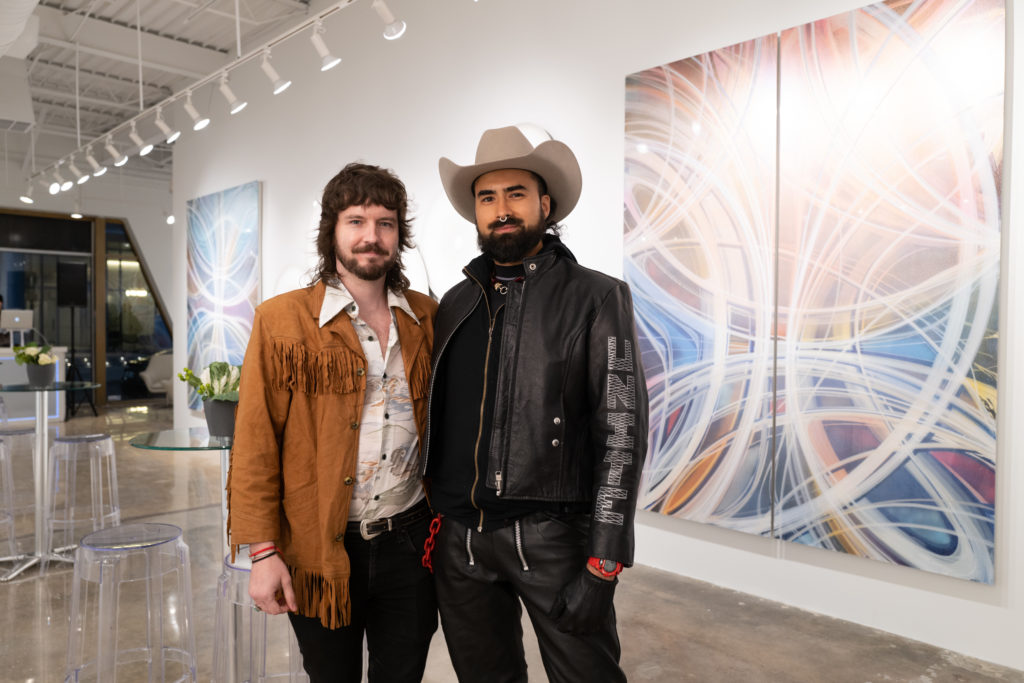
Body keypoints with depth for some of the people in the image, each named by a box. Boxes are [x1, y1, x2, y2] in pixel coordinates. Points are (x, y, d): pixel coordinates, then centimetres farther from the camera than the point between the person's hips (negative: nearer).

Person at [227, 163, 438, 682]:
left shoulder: (427, 318, 2)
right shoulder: (280, 320, -7)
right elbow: (255, 445, -7)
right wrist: (262, 550, -9)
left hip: (408, 542, 3)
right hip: (320, 550, -2)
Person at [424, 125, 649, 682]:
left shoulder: (595, 298, -4)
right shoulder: (456, 303, 10)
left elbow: (622, 432, -8)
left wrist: (603, 564, -13)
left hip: (552, 533, -4)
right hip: (459, 534, 4)